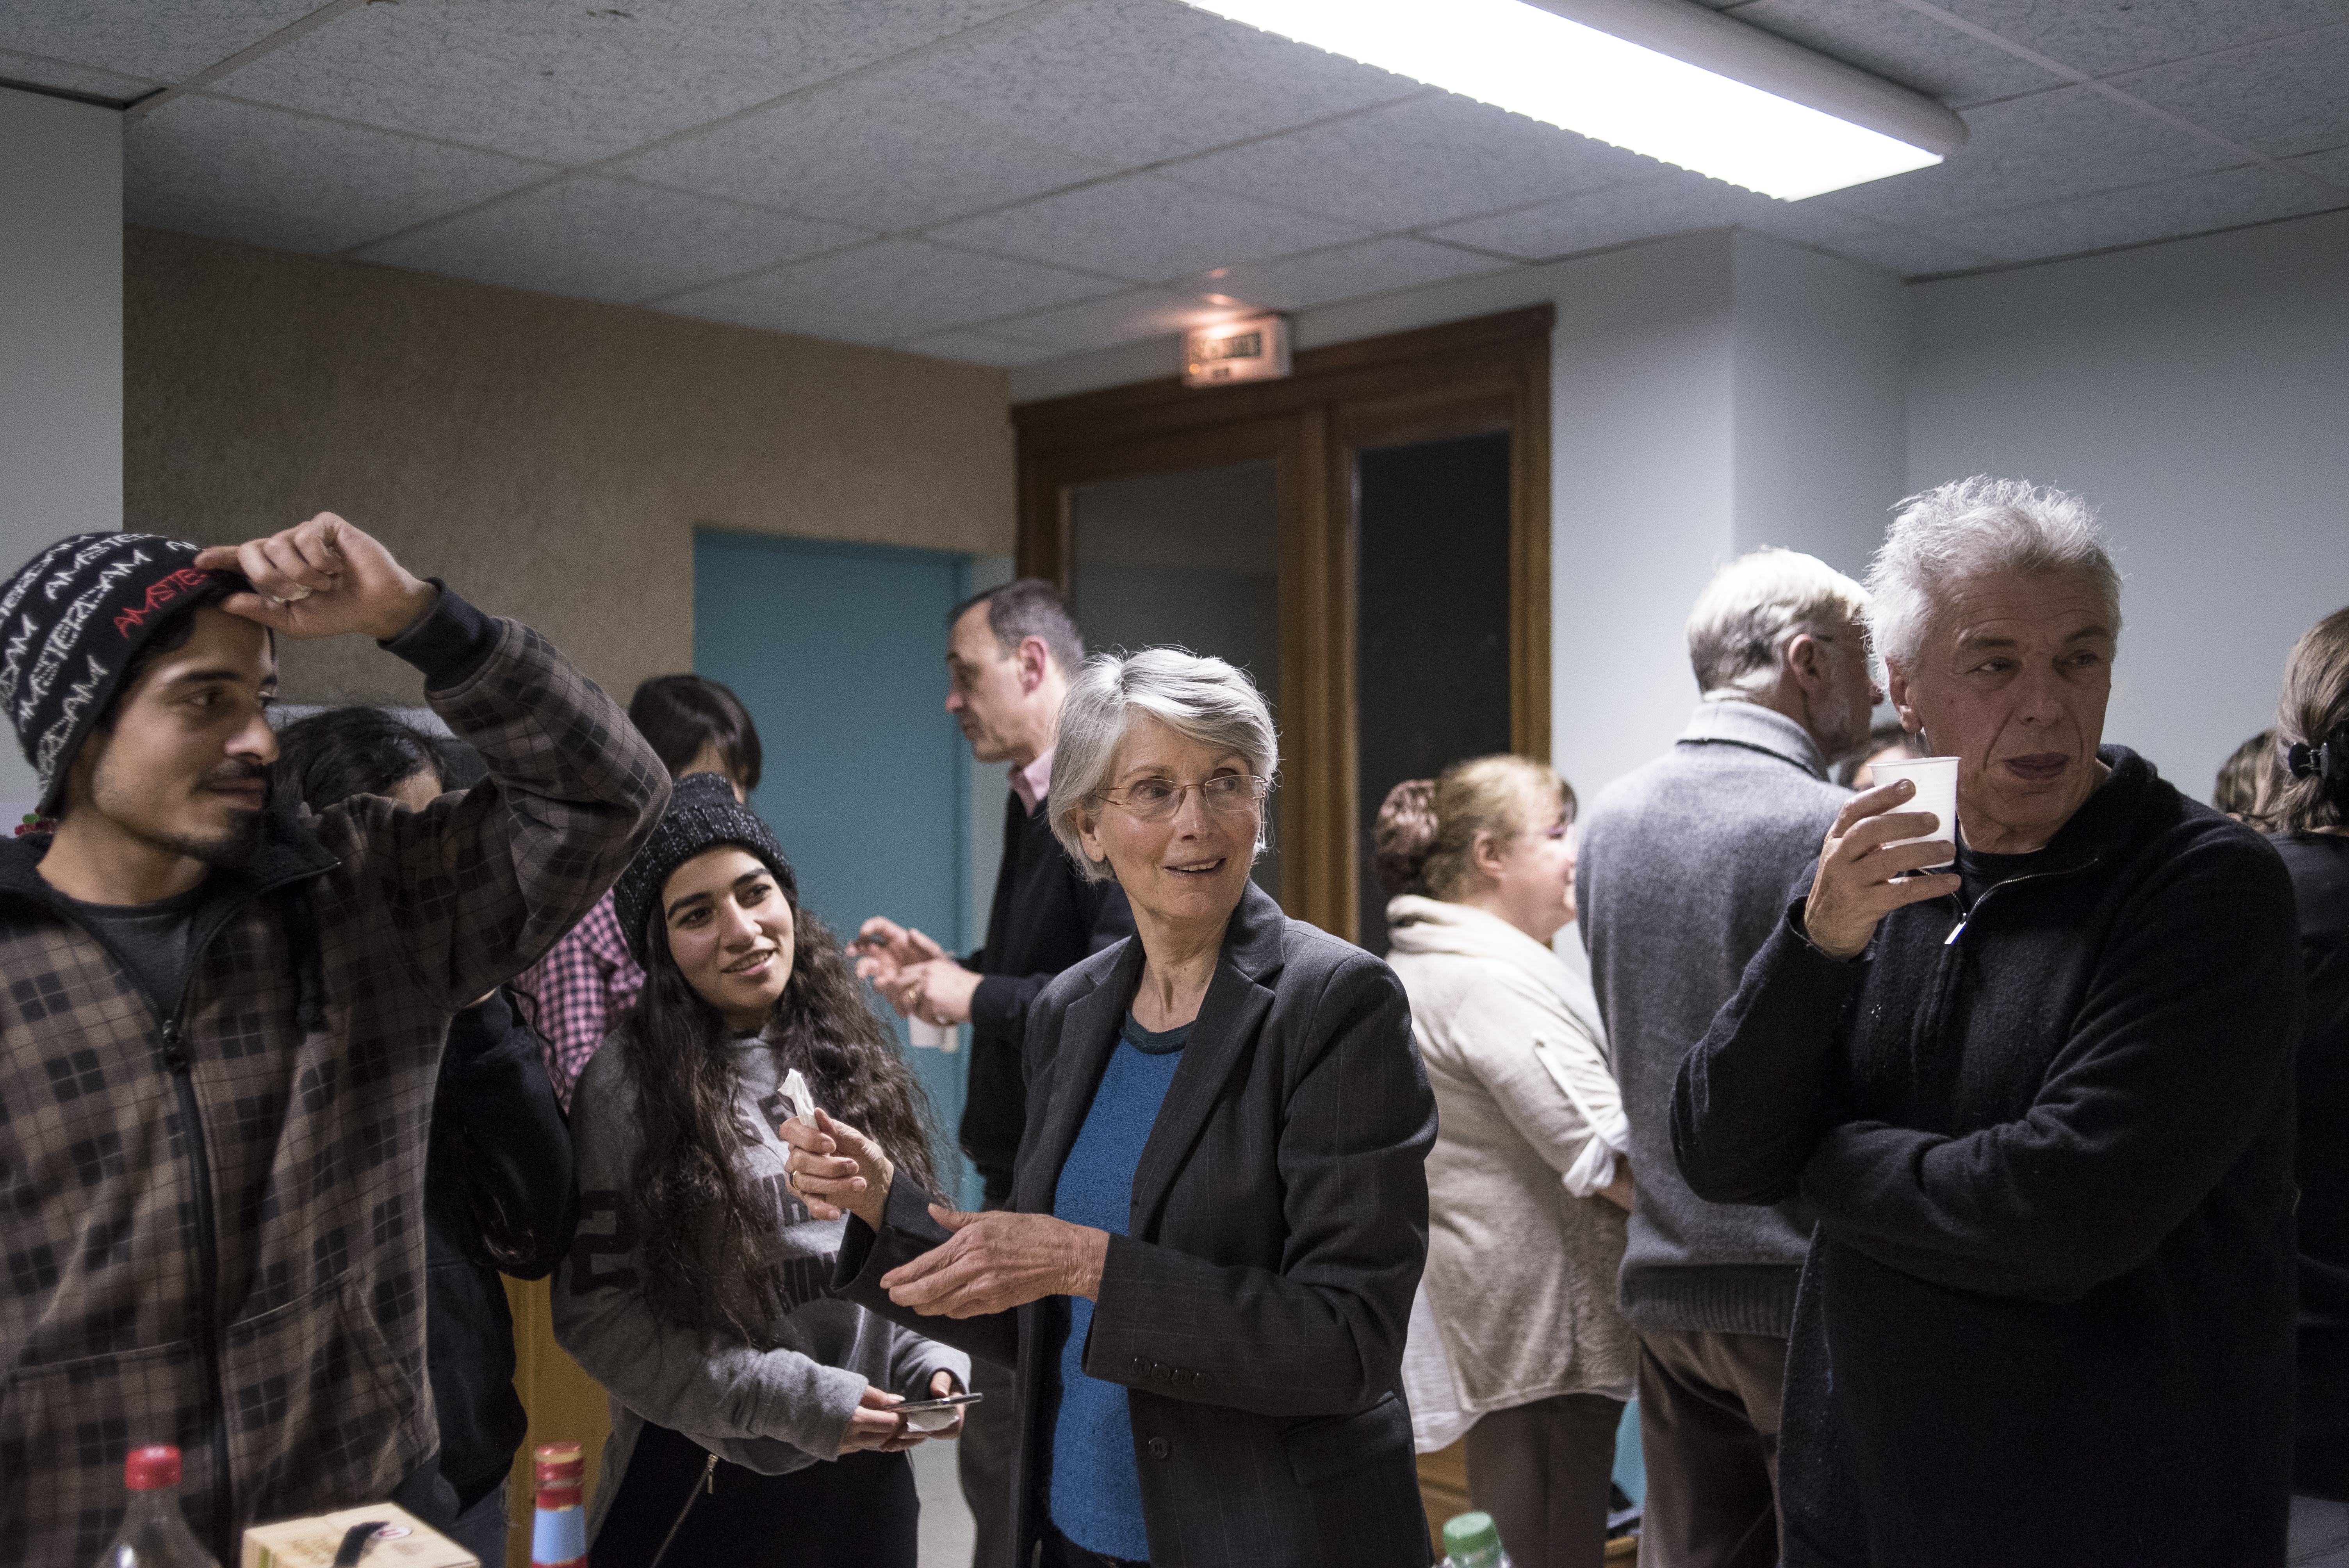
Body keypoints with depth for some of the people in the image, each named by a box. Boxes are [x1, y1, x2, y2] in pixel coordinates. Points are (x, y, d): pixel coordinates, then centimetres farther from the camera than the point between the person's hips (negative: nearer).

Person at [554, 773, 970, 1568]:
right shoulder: (627, 1085, -11)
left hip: (868, 1474, 4)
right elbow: (597, 1315, -12)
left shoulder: (852, 1056, 3)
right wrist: (792, 1402, -17)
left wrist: (931, 1362, -7)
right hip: (705, 1491, -4)